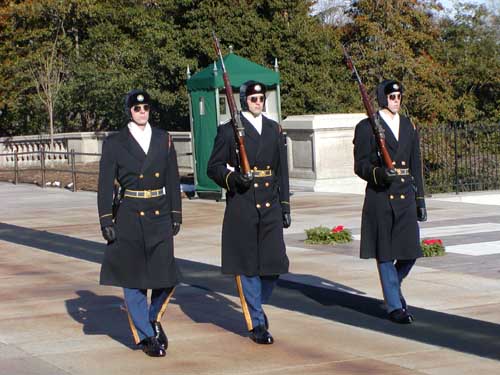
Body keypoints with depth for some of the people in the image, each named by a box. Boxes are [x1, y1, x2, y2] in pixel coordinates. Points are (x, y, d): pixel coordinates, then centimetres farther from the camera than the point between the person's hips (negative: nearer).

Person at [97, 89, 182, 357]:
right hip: (129, 218, -2)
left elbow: (173, 180, 11)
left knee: (166, 276, 0)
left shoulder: (163, 139, 8)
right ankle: (146, 336, 13)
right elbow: (105, 186, -1)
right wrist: (106, 221, -6)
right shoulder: (114, 143, -1)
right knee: (133, 279, 2)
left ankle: (154, 319, 27)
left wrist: (176, 215, 6)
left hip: (159, 216, 2)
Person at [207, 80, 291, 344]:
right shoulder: (229, 131, 1)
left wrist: (285, 206, 12)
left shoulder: (274, 130, 15)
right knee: (247, 265, 0)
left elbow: (282, 171, 16)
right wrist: (233, 178, -17)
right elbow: (214, 168, 2)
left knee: (274, 263, 1)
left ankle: (255, 306, 27)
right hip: (242, 207, -4)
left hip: (270, 206, 4)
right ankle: (256, 323, 9)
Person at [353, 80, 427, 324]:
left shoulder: (409, 127, 15)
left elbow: (416, 166, 17)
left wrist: (420, 200, 14)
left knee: (410, 251, 2)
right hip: (380, 197, -4)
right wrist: (380, 174, -23)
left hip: (406, 196, 4)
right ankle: (394, 306, 9)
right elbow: (360, 166, -3)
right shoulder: (366, 127, -1)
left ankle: (392, 287, 30)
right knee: (386, 254, 0)